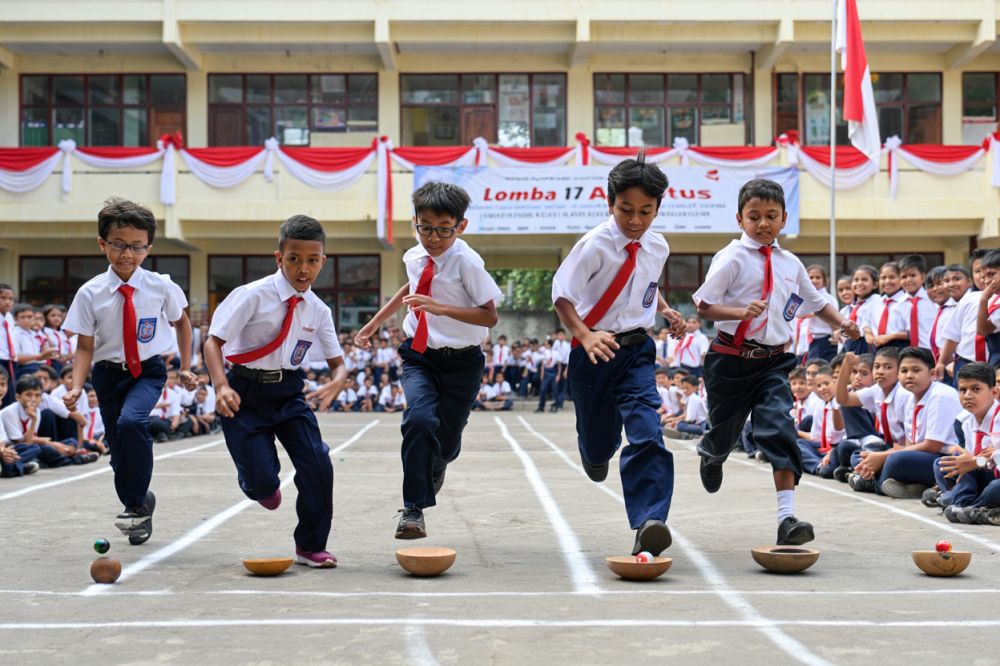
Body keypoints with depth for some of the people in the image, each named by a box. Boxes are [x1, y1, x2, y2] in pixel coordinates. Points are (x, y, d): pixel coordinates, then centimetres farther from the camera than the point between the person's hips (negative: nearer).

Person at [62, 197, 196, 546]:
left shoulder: (161, 287, -8)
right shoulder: (90, 293, -9)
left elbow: (181, 322, 11)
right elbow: (84, 347, -5)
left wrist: (186, 368, 9)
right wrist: (76, 387, -19)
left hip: (148, 372, -2)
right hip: (108, 373, 2)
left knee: (131, 422, -29)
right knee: (120, 450, 5)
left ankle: (135, 504, -15)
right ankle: (141, 505, 30)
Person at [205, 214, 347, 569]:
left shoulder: (318, 311, 1)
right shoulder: (253, 295, -14)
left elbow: (338, 362, 7)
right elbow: (213, 340, -16)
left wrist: (335, 384, -18)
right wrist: (222, 387, -32)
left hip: (289, 392, 4)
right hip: (246, 393, -4)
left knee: (318, 464, -11)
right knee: (262, 480, -11)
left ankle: (310, 547, 10)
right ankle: (263, 486, 32)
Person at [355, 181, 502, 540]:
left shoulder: (466, 261, -17)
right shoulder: (414, 257, 1)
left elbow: (490, 316, -20)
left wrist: (441, 308, -30)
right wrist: (375, 322, 27)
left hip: (461, 362, -3)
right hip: (419, 357, 3)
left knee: (446, 442, 5)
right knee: (421, 419, -25)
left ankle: (433, 468, 46)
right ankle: (413, 510, -18)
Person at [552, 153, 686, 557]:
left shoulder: (658, 248, 4)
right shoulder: (596, 244, -13)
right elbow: (562, 293, -18)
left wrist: (667, 312, 9)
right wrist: (584, 335, -33)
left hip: (636, 349, 3)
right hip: (595, 351, -2)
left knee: (647, 431, -18)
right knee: (598, 438, 11)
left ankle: (648, 523, -24)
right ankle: (595, 455, 52)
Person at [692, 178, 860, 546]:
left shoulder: (791, 263, 9)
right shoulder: (732, 258, -7)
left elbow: (816, 301, 22)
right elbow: (703, 306, -12)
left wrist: (843, 323, 4)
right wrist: (741, 312, -27)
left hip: (773, 361, 3)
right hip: (731, 359, -3)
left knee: (780, 429, -16)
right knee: (725, 431, 13)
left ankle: (787, 518, -19)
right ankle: (710, 455, 54)